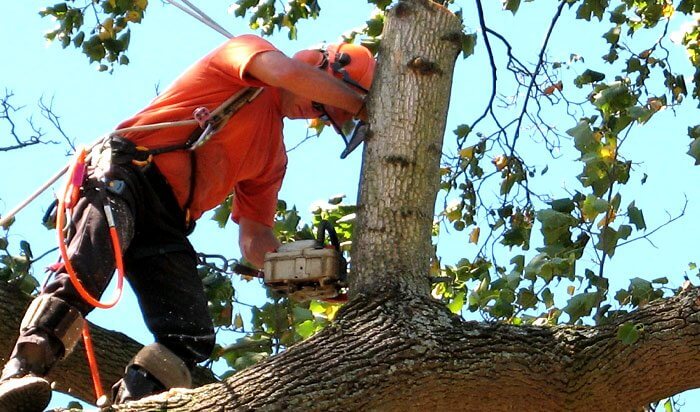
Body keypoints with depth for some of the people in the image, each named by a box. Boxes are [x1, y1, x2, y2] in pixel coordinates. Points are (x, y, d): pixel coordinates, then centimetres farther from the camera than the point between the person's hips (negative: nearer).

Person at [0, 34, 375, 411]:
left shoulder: (273, 155, 26)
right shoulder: (248, 49, 8)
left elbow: (254, 240, 24)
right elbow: (288, 73, -16)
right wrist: (360, 103, -4)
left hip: (167, 224, 8)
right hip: (125, 171, -8)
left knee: (193, 338, -12)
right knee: (88, 264, -35)